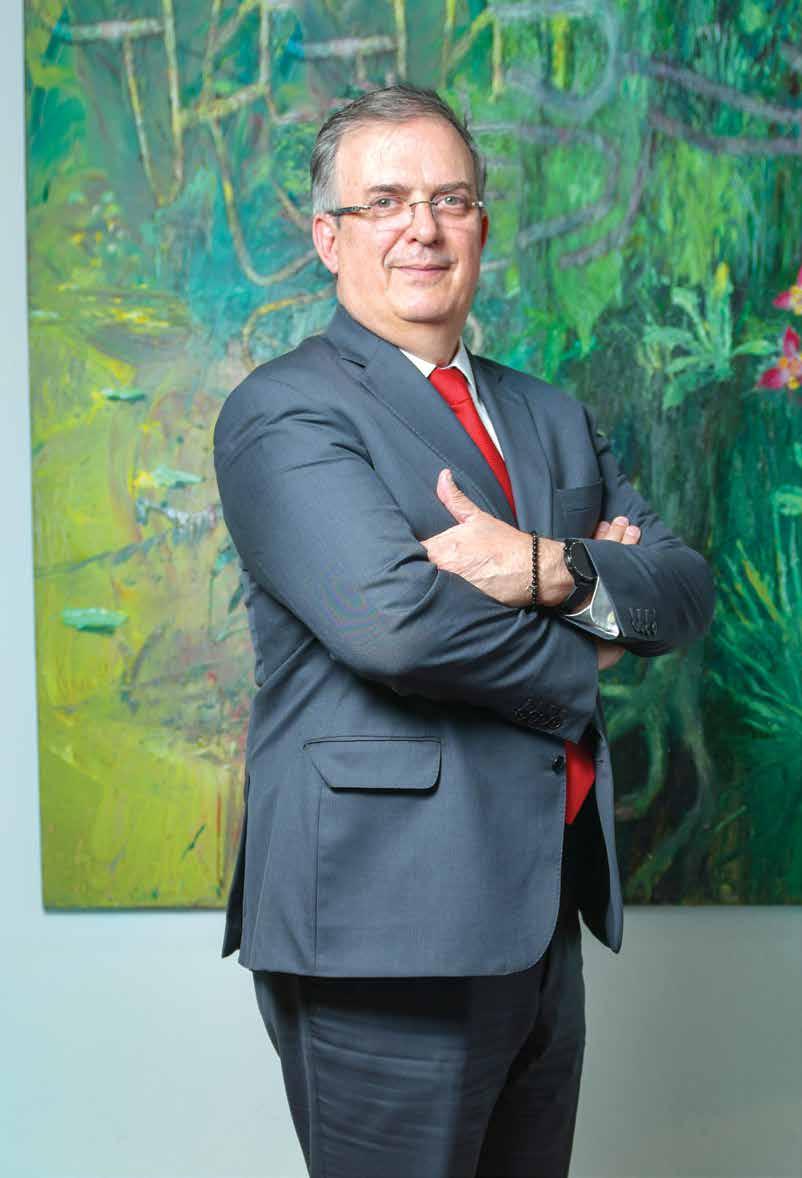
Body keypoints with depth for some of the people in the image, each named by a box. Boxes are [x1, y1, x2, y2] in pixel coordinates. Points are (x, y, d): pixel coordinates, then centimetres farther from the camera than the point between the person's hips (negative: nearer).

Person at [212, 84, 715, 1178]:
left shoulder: (552, 416, 16)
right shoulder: (284, 410, -8)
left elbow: (686, 591, 6)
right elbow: (392, 616, -24)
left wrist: (556, 571, -15)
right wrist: (580, 664, -8)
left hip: (546, 917, 7)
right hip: (388, 933, -7)